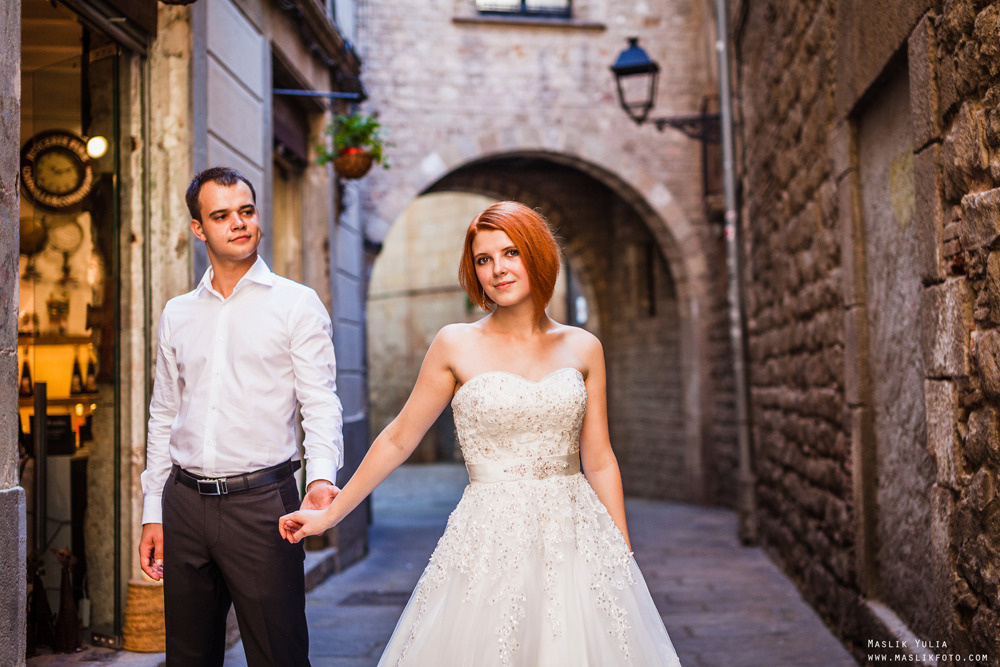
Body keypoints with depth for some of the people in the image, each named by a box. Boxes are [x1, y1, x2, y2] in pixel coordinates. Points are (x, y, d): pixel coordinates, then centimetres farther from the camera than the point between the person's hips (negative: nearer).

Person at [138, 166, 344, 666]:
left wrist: (321, 476, -24)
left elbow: (321, 403, -7)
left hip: (261, 500, -4)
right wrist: (152, 514, 13)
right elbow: (163, 417, 17)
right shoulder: (176, 315, 13)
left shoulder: (297, 304, 0)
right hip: (184, 504, 4)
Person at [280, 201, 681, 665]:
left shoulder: (582, 348, 5)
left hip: (577, 539, 3)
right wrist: (329, 515, 8)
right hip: (490, 541, -2)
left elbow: (599, 461, 8)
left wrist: (623, 555, 5)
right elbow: (397, 440, 5)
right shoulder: (456, 345, -2)